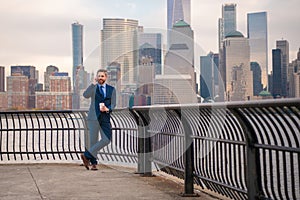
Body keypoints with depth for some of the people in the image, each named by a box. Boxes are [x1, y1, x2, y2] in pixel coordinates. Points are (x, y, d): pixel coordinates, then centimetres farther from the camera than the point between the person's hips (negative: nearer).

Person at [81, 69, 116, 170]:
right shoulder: (93, 88, 5)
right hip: (94, 117, -3)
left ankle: (87, 155, 1)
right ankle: (93, 163, 11)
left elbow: (113, 104, 8)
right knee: (93, 140, 0)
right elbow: (85, 95, -16)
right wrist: (94, 83, -22)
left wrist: (107, 109, -13)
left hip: (105, 117, 3)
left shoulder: (111, 89, 12)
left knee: (106, 139, -7)